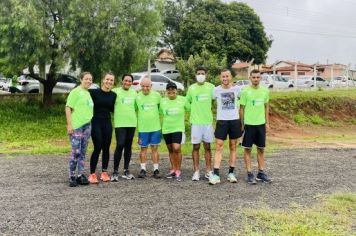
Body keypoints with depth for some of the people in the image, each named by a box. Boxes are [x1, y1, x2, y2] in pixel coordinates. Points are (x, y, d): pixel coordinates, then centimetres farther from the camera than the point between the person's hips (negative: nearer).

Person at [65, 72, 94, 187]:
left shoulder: (88, 93, 16)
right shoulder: (75, 91, -4)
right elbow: (68, 108, -9)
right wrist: (69, 125, -15)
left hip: (87, 126, 7)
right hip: (76, 126, -7)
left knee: (83, 152, 10)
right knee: (76, 152, -8)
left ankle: (81, 175, 17)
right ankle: (72, 177, 3)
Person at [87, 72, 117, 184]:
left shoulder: (113, 95, 7)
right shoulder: (94, 92, -6)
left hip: (107, 123, 4)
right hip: (96, 123, -4)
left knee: (106, 148, 7)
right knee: (97, 148, -7)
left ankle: (104, 173, 18)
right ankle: (92, 174, 3)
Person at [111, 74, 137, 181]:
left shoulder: (134, 93, 12)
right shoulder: (116, 91, -1)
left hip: (132, 123, 5)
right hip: (120, 123, -4)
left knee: (128, 146, 10)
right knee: (120, 145, -10)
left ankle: (126, 170, 19)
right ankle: (115, 171, 0)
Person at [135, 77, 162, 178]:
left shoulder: (157, 95, -1)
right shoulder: (137, 97, -3)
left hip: (155, 126, 0)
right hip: (142, 127, 0)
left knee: (154, 148, 6)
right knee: (143, 148, 8)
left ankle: (156, 169, 13)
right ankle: (143, 169, 17)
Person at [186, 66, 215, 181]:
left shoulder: (211, 87, 0)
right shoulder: (191, 88, 0)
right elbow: (187, 102, 10)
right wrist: (195, 111, 5)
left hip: (208, 121, 1)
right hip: (196, 122, -1)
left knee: (207, 147, 9)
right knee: (196, 147, 4)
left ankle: (208, 171, 17)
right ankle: (196, 171, 12)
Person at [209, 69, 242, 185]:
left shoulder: (237, 89, 2)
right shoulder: (216, 90, -1)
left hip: (235, 120, 1)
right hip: (221, 121, -1)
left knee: (233, 147, 8)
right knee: (218, 147, -6)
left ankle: (231, 173, 17)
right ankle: (216, 174, -7)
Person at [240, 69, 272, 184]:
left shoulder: (265, 91, 5)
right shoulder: (245, 91, -7)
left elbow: (266, 107, 13)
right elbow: (241, 109, -4)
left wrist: (267, 122, 10)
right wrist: (242, 124, -5)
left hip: (261, 124, 4)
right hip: (249, 124, -4)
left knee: (261, 149, 10)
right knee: (247, 149, 2)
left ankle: (261, 173, 20)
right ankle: (249, 174, 10)